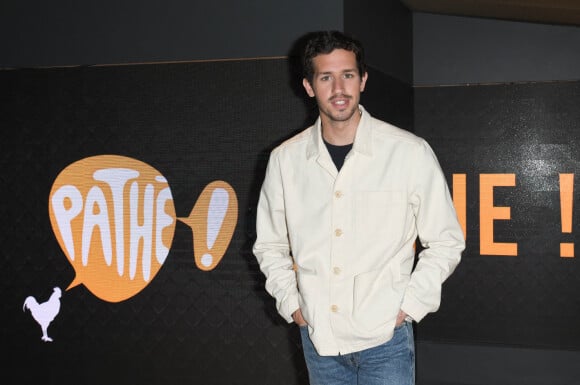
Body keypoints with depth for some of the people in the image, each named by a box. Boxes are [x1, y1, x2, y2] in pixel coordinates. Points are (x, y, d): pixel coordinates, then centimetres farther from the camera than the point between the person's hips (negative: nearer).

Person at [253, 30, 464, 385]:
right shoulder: (285, 159, 0)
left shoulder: (411, 153, -8)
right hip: (318, 339, 3)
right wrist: (291, 304, 4)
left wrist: (408, 307, -6)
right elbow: (270, 245, 13)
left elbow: (446, 242, 0)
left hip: (384, 339, -3)